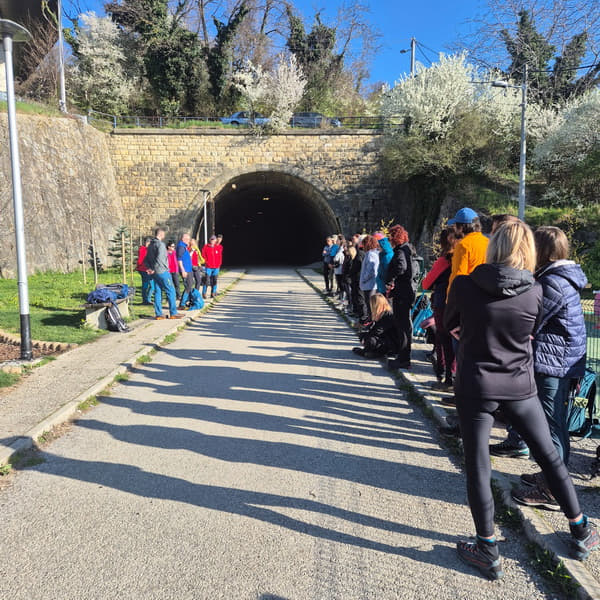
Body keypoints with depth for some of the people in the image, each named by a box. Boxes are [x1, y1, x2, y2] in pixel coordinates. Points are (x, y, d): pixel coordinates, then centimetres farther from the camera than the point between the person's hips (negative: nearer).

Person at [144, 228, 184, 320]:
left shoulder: (150, 245, 16)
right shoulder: (160, 244, -12)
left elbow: (146, 259, 17)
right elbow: (159, 259, -22)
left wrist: (149, 268, 6)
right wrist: (154, 270, -14)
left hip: (155, 273, 9)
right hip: (162, 271, -9)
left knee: (157, 292, 10)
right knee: (170, 291, -2)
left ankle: (158, 314, 10)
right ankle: (173, 313, -1)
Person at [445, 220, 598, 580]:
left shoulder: (464, 286, -14)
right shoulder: (535, 292, -7)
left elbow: (450, 324, 3)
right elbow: (533, 331, 9)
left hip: (475, 387, -2)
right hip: (520, 386, 3)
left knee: (477, 466, 9)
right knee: (550, 456, 20)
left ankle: (488, 551, 19)